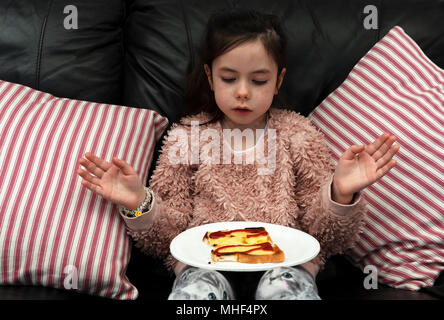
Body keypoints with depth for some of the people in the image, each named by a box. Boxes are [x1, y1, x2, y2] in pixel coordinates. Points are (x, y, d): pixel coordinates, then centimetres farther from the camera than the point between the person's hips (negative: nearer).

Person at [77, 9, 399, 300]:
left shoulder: (298, 133, 10)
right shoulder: (187, 136, 10)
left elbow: (325, 236, 8)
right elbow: (167, 234, 9)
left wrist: (341, 195, -13)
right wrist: (139, 204, -12)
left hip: (285, 257, 1)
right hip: (204, 257, 0)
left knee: (285, 288, -32)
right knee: (197, 289, -32)